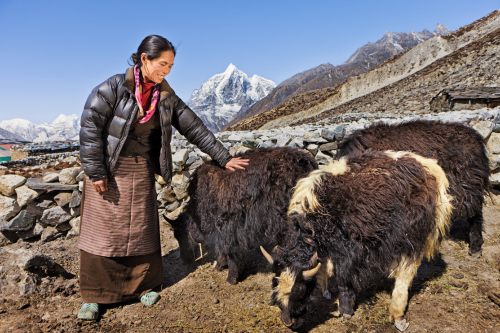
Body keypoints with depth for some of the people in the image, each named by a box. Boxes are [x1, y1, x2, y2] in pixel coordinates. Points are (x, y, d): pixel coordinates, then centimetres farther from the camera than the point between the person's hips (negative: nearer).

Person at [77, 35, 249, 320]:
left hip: (142, 171, 4)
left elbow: (194, 127, 2)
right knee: (102, 231, 3)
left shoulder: (166, 96, 2)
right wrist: (95, 172, -16)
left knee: (142, 230, 10)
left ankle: (143, 285, 26)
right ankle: (93, 296, 16)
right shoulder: (114, 87, -13)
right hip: (109, 171, -4)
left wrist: (224, 158, 0)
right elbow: (89, 127, -13)